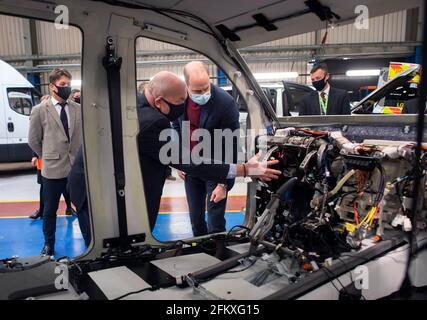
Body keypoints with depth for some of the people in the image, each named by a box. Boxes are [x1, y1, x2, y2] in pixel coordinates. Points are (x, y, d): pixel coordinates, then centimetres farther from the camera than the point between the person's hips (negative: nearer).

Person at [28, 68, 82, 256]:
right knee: (50, 210, 12)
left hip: (77, 168, 1)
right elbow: (33, 140, 5)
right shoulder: (39, 110, -1)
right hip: (53, 169, -1)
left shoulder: (78, 109, 4)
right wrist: (48, 157, 12)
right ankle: (49, 245, 31)